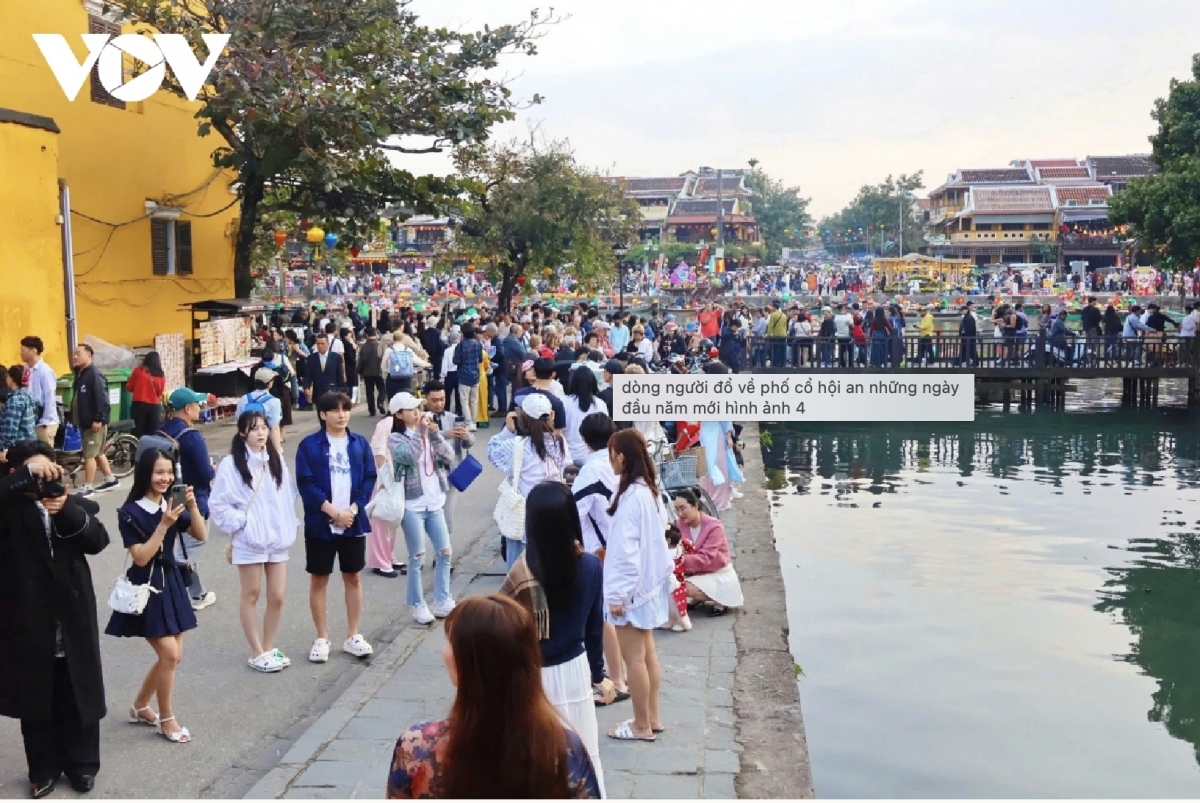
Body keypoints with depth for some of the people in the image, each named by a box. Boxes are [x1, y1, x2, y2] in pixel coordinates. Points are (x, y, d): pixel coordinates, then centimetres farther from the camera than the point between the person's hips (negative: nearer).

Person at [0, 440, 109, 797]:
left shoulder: (76, 505, 3)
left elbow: (98, 541, -13)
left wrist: (67, 511, -25)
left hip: (73, 621, 1)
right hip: (29, 623, -1)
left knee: (78, 699, 14)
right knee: (35, 702, 13)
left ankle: (81, 765, 31)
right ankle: (43, 770, 30)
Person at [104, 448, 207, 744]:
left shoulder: (171, 505, 3)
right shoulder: (130, 513, -13)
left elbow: (201, 535, -5)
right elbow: (141, 557, -18)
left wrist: (192, 505, -18)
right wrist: (164, 525, -24)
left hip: (171, 583, 6)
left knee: (172, 657, 10)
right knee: (169, 654, -10)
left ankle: (139, 706, 31)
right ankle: (166, 718, 8)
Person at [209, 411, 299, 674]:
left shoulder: (276, 460, 6)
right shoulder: (231, 464, -10)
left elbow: (289, 494, 10)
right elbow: (218, 503, -8)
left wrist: (288, 525, 2)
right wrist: (239, 522, -12)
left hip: (277, 538, 4)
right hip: (249, 540, -4)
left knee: (277, 597, 7)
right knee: (251, 595, 6)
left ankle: (269, 648, 23)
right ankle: (257, 653, 16)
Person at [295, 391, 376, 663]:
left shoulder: (360, 443, 4)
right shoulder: (309, 445, -5)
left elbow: (369, 479, 1)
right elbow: (306, 483, -10)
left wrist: (352, 510, -11)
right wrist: (334, 512, -15)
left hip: (354, 522, 3)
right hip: (320, 523, -2)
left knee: (353, 578, 9)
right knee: (319, 580, 5)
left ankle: (353, 637, 20)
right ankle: (322, 638, 17)